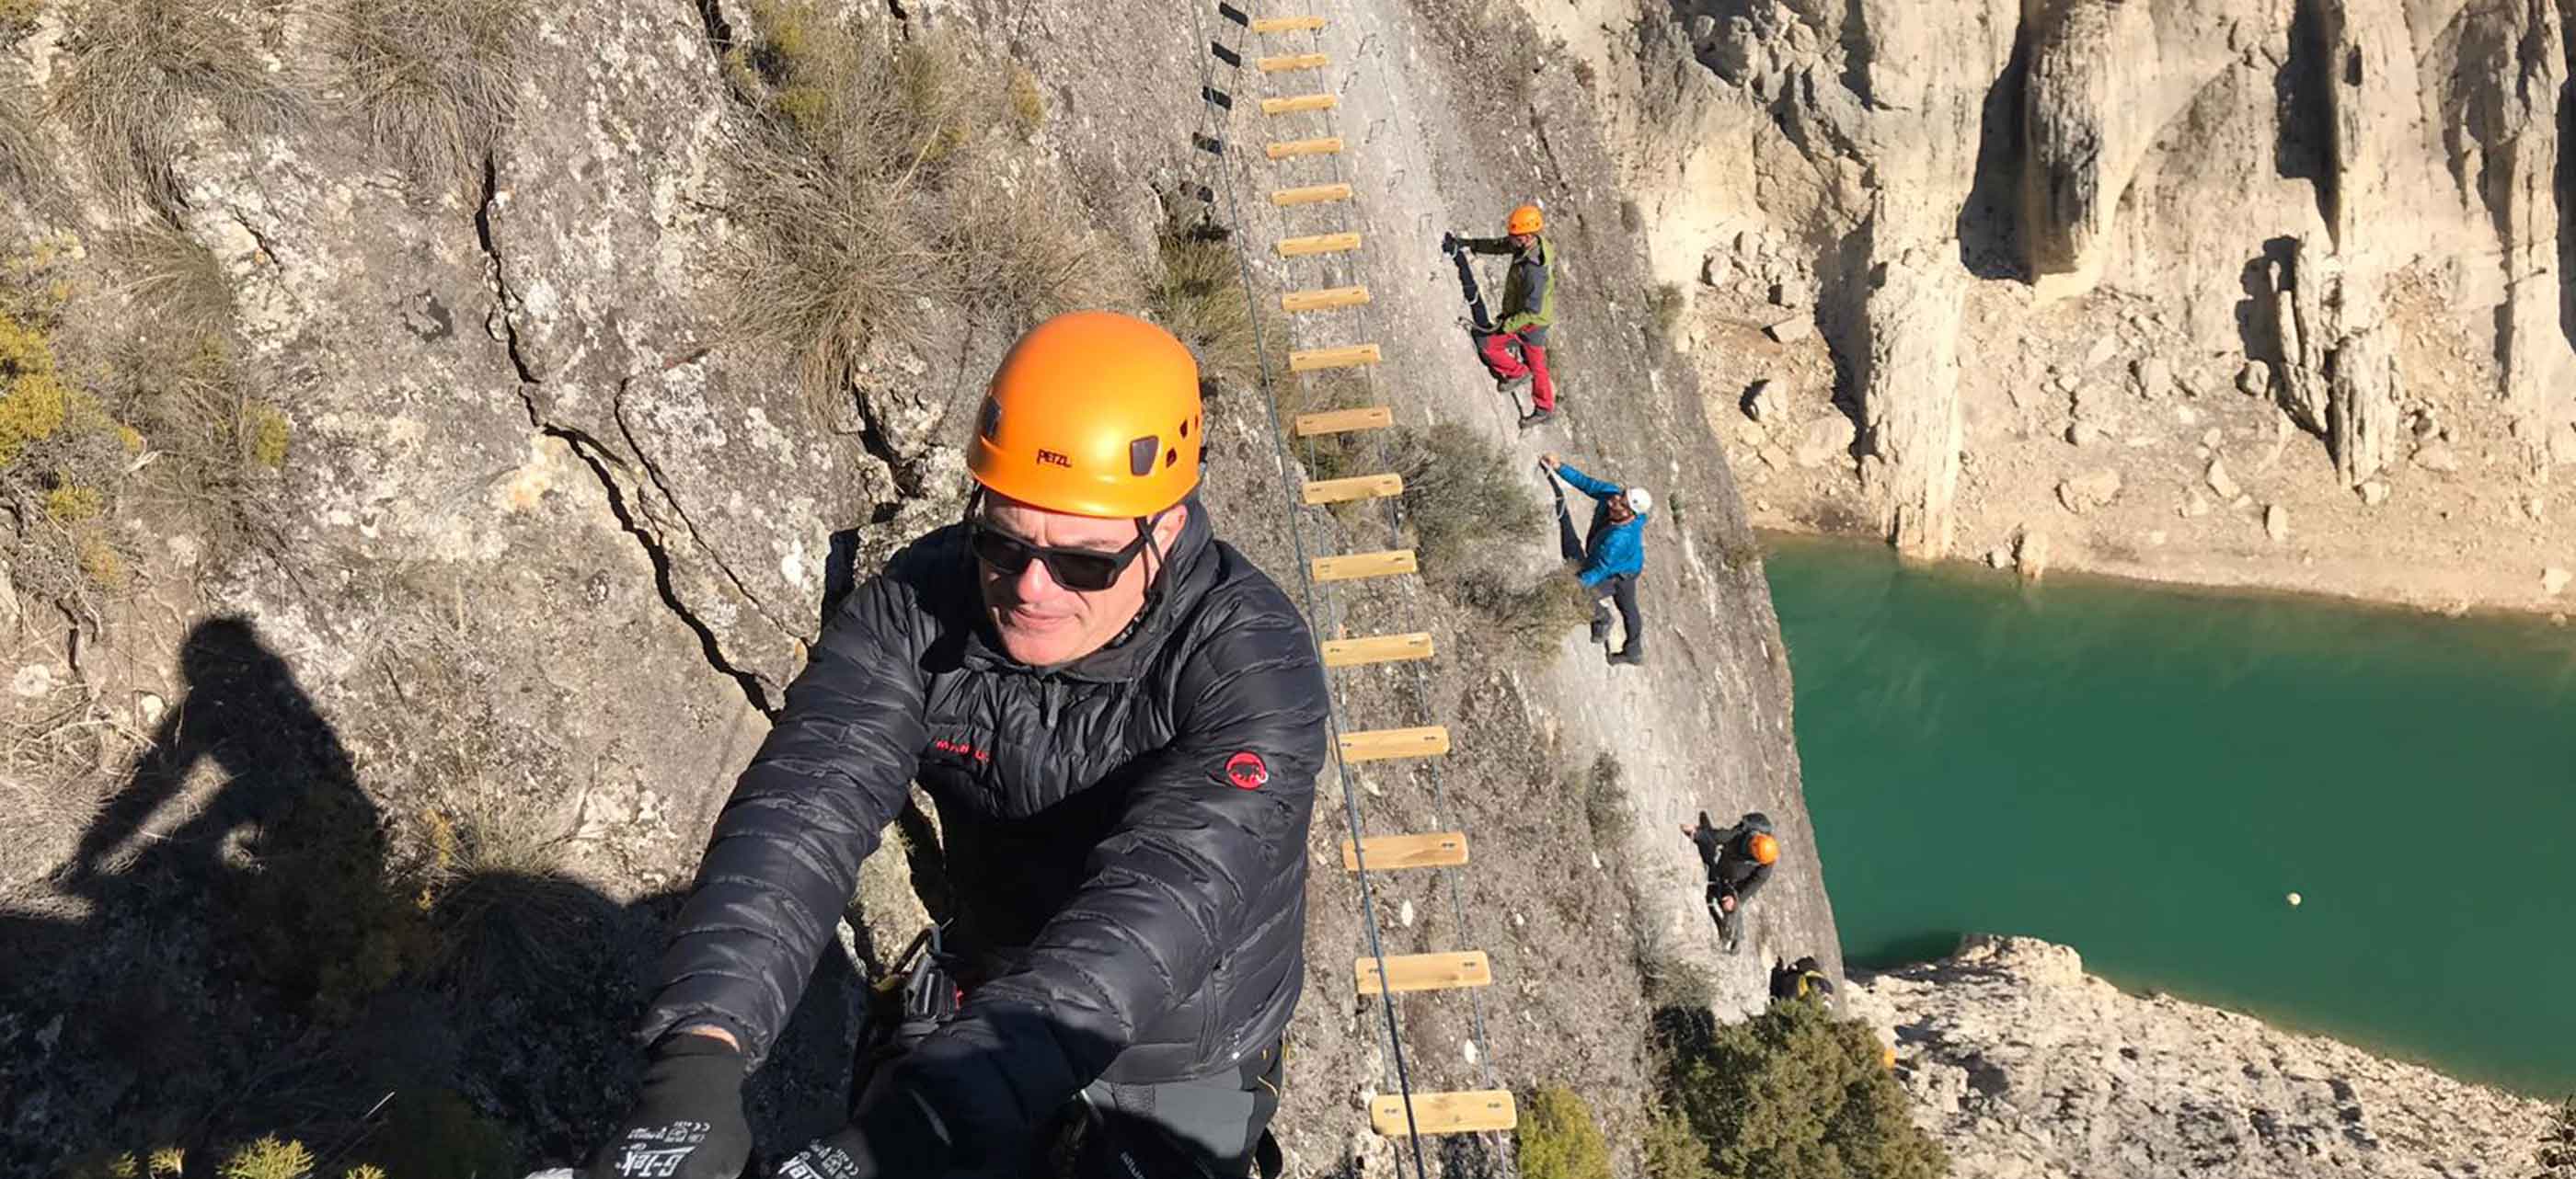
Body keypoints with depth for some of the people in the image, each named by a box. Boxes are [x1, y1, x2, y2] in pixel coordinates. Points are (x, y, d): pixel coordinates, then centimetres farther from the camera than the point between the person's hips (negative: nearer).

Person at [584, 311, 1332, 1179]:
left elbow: (1154, 911, -46)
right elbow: (806, 809, -34)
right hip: (993, 1004, 3)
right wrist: (696, 1059, -52)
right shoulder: (918, 606, -22)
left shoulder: (1252, 657, -33)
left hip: (1182, 1048, -2)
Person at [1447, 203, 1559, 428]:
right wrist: (1469, 243, 3)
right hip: (1527, 315, 9)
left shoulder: (1534, 270, -38)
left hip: (1531, 321, -9)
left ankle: (1516, 373, 21)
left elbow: (1532, 311, -32)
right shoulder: (1535, 241, -10)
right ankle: (1545, 408, 32)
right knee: (1535, 363, 20)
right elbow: (1498, 245, 7)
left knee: (1487, 347, 1)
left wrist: (1506, 326, -23)